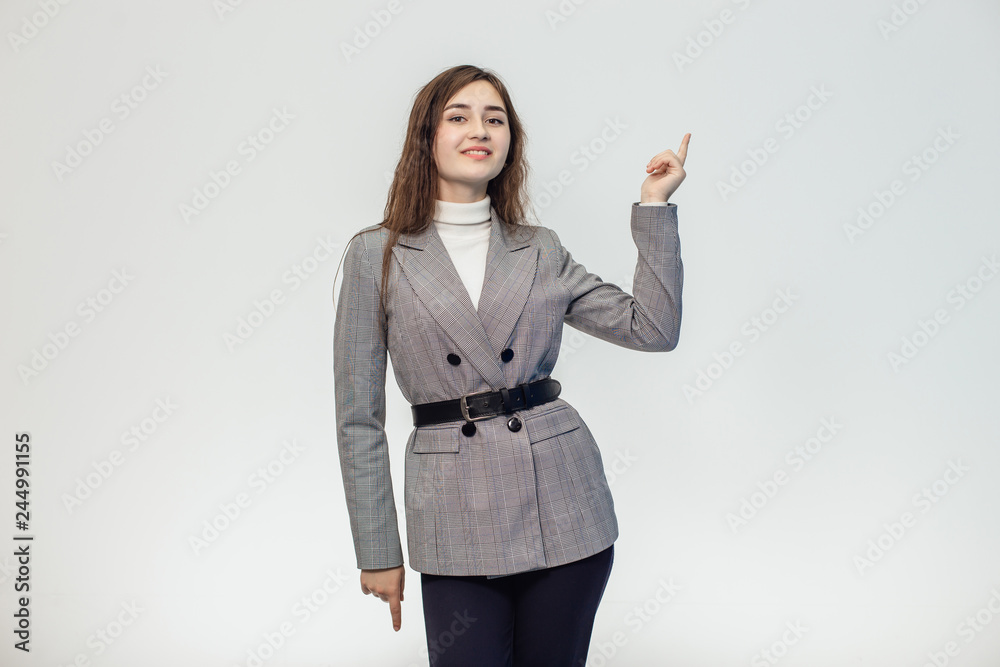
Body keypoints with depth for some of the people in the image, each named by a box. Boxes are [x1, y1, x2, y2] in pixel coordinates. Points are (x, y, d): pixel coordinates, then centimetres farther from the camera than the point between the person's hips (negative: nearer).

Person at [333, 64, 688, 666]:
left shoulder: (540, 250, 8)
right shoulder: (376, 255, 0)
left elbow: (654, 328, 3)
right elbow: (359, 418, 0)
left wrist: (654, 205, 0)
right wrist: (378, 551, 0)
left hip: (564, 509, 2)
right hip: (459, 525, -2)